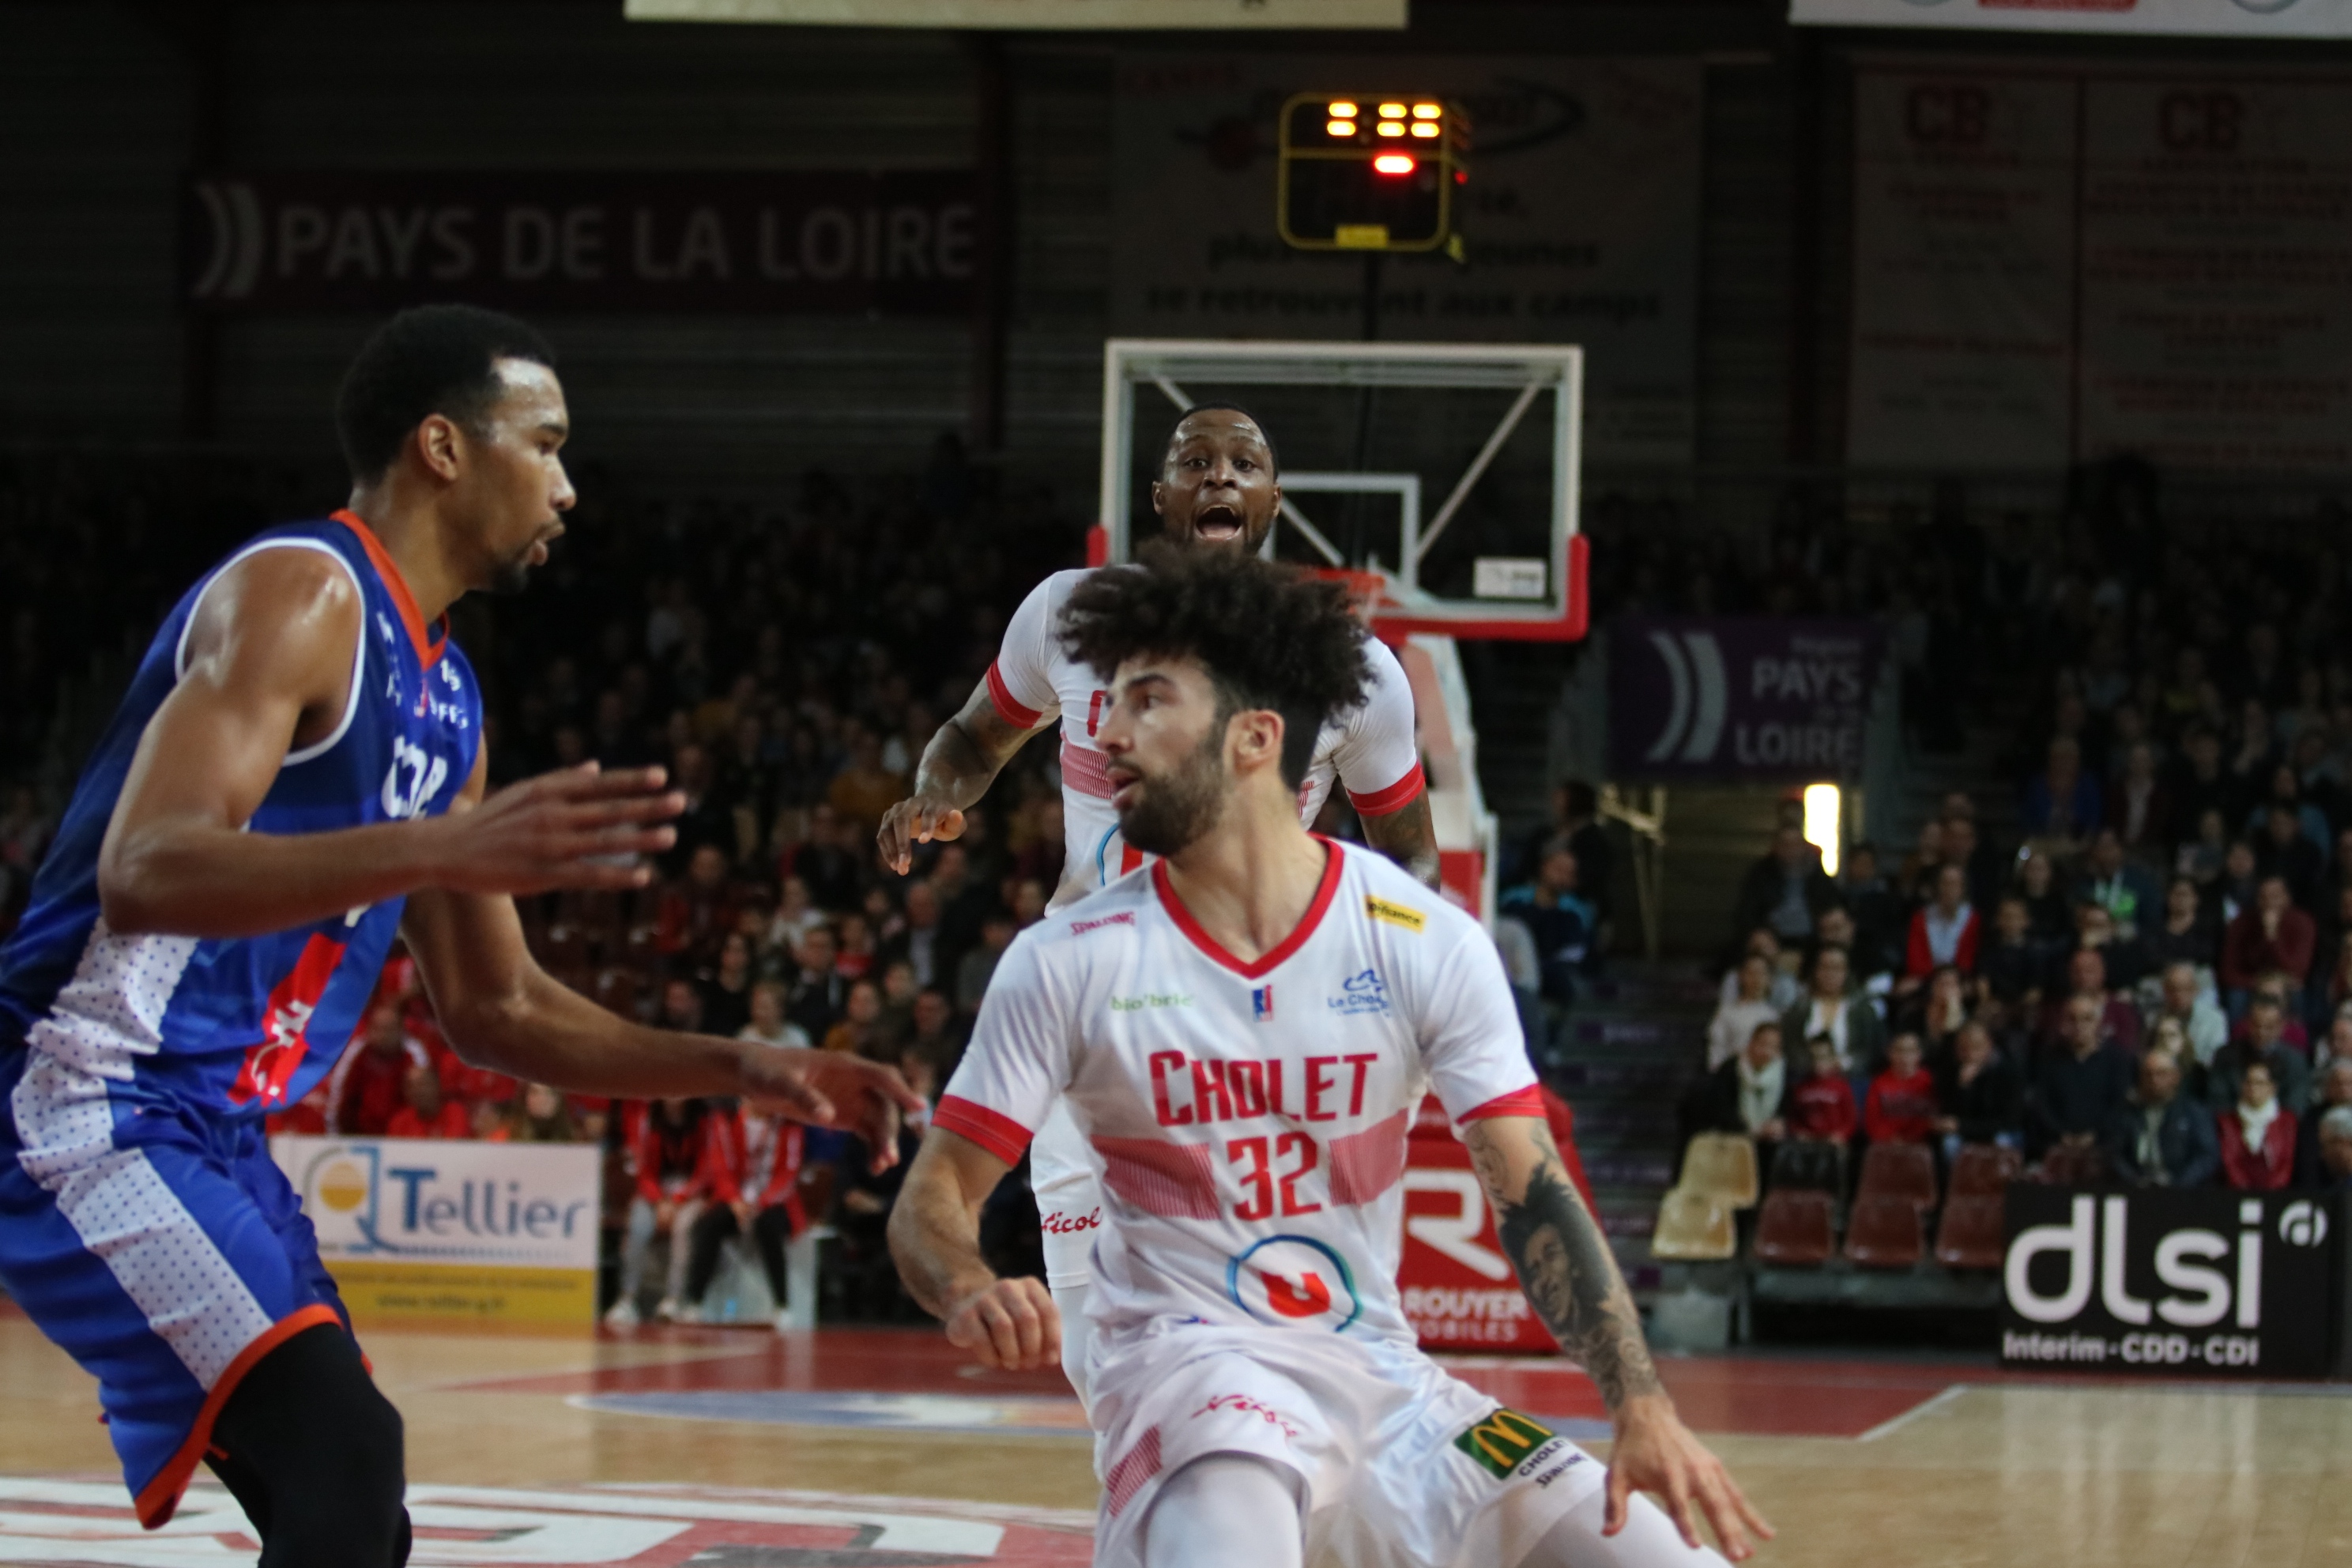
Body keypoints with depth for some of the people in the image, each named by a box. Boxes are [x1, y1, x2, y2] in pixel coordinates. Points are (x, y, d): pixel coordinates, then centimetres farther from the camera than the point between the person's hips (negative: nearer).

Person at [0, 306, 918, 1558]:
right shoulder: (299, 593, -13)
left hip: (215, 1138, 10)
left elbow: (493, 1012, 23)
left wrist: (743, 1070, 14)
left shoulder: (443, 695, 16)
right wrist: (445, 852, -39)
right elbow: (142, 875, -29)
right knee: (344, 1457, -24)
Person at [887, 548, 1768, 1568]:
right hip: (1190, 1363, -4)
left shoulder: (1427, 944, -2)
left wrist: (1641, 1407, -19)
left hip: (1382, 1378, 4)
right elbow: (936, 1193, -2)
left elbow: (1532, 1193, -5)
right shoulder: (1067, 962, -4)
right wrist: (969, 1291, -27)